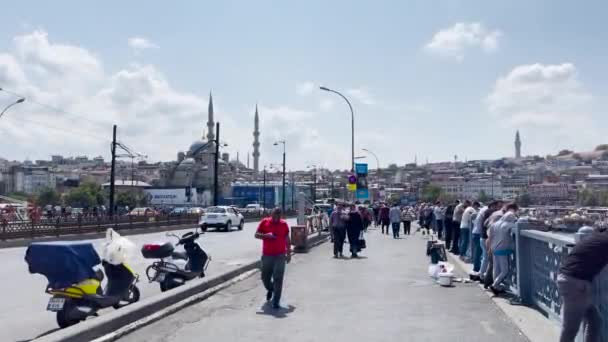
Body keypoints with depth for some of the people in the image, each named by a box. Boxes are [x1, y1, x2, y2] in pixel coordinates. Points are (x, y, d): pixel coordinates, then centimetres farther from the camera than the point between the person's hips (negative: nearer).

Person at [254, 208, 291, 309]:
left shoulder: (284, 224, 3)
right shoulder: (264, 222, 0)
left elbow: (287, 240, 10)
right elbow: (256, 235, 1)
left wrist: (289, 253, 10)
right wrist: (266, 235, -17)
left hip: (280, 256, -1)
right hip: (267, 255, 1)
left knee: (278, 279, -6)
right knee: (265, 277, 12)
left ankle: (276, 302, -1)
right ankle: (270, 289, 45)